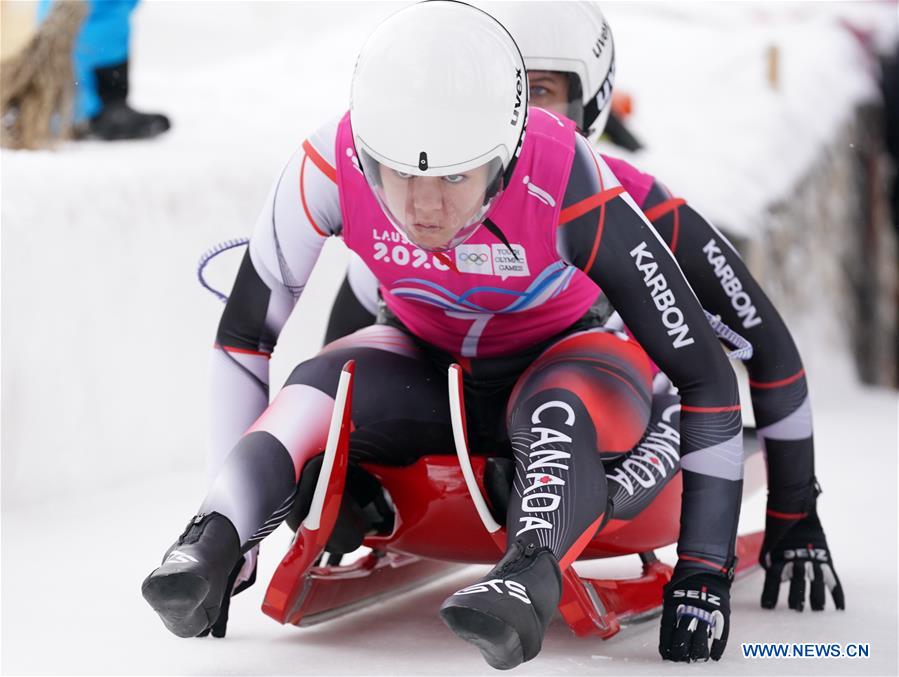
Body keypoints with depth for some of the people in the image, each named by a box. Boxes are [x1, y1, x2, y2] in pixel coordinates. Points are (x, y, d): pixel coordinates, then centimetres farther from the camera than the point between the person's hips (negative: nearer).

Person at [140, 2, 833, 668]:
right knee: (320, 386, -29)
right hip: (425, 364, 3)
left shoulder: (573, 190, -34)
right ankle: (209, 544, -43)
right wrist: (233, 527, -12)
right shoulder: (331, 167, -28)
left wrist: (704, 571, -28)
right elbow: (244, 333, -14)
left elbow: (705, 378, -27)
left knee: (556, 409, -37)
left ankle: (531, 577, -59)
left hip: (564, 357, -2)